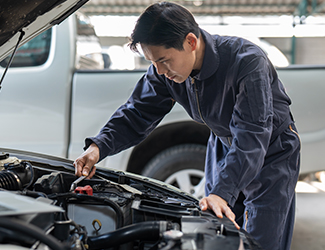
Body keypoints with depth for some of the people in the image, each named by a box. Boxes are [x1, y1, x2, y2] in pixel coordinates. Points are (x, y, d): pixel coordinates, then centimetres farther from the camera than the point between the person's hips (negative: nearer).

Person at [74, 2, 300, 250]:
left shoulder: (247, 61, -35)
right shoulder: (163, 73, -16)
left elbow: (251, 135, -40)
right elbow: (137, 114, -7)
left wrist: (222, 193, -50)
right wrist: (98, 146, -25)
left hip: (272, 152, -5)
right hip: (223, 146, 6)